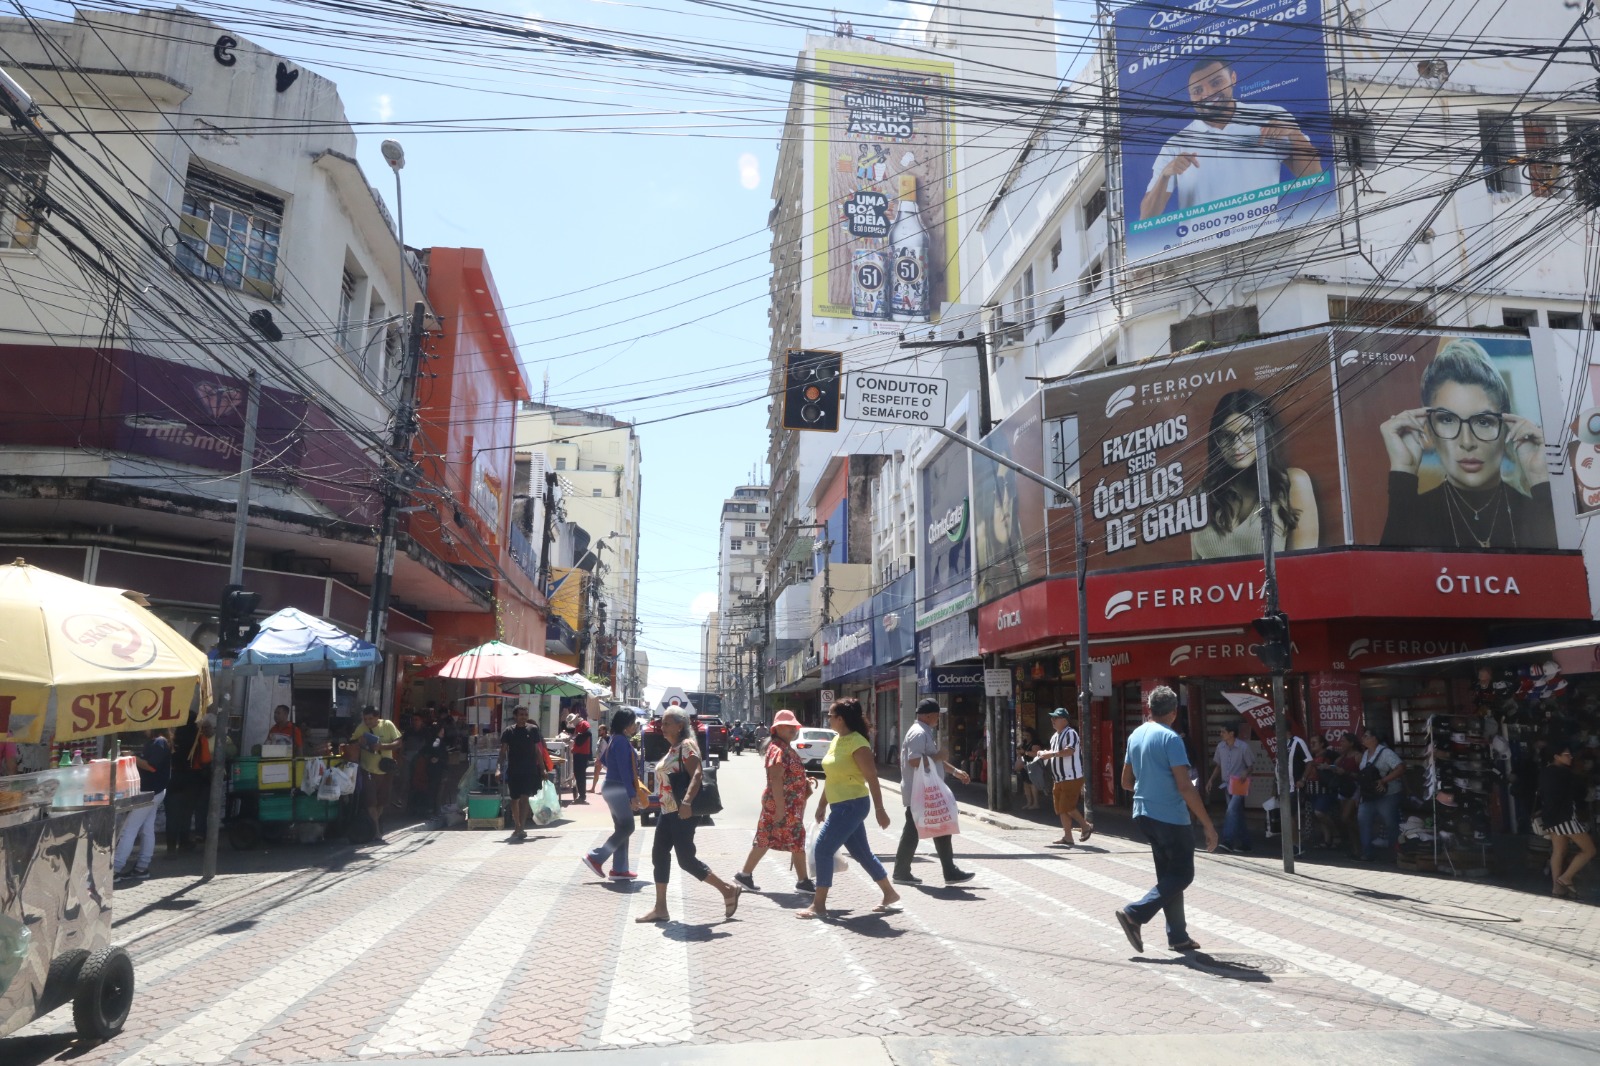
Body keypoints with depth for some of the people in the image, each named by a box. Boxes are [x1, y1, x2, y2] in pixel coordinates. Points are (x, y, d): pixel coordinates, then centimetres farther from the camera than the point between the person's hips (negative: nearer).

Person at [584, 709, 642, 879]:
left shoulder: (615, 739, 14)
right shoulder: (622, 741, -16)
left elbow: (602, 761, 22)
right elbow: (624, 770, -21)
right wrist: (632, 795, -22)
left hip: (613, 788, 10)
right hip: (618, 789, -10)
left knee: (622, 828, 10)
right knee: (627, 827, -6)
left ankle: (619, 869, 12)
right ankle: (596, 858, -3)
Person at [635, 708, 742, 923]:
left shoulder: (687, 746, -12)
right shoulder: (672, 748, 17)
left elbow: (696, 775, -24)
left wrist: (687, 802, -36)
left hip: (682, 812, -10)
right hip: (667, 811, 10)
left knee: (686, 860, -7)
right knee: (659, 855, 8)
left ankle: (728, 890, 6)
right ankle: (660, 908, 14)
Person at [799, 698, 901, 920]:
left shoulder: (857, 744, -17)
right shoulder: (836, 740, 11)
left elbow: (872, 778, -17)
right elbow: (830, 776, 18)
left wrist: (879, 810, -17)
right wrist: (822, 805, 21)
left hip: (851, 806, -9)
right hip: (841, 806, 9)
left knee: (822, 849, -8)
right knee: (861, 853, 16)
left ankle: (819, 905, 2)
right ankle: (890, 894, 28)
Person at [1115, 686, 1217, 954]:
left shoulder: (1135, 736, 8)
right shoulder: (1170, 738, -16)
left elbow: (1127, 782, 15)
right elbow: (1184, 787, -20)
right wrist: (1209, 825, -16)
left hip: (1144, 814, 8)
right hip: (1171, 817, -8)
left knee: (1168, 874, 15)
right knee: (1182, 875, 3)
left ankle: (1178, 936, 18)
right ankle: (1134, 914, -7)